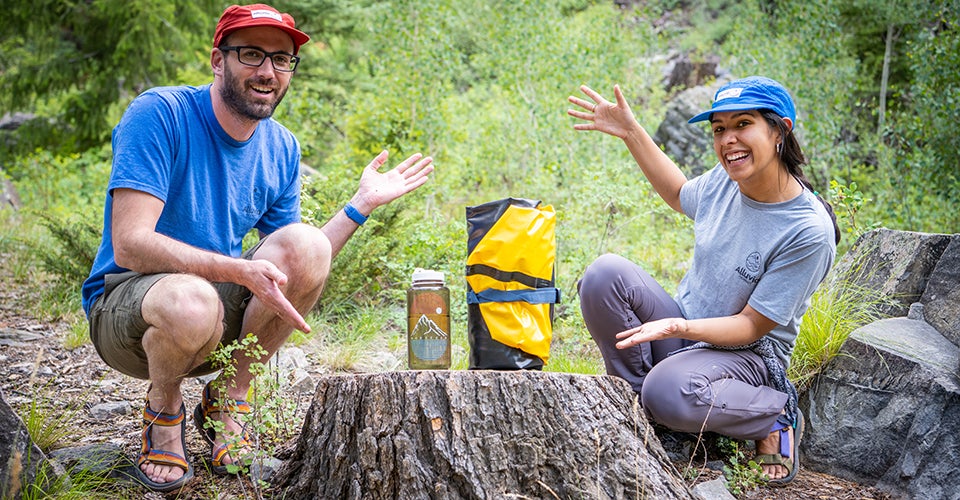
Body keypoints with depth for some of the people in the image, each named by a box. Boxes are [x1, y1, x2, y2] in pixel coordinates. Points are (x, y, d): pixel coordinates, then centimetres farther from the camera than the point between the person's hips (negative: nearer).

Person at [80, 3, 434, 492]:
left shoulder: (281, 148, 4)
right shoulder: (159, 114, -16)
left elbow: (297, 271, 7)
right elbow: (129, 246, -25)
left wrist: (361, 204, 0)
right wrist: (241, 272, -35)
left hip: (225, 319, 5)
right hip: (123, 306, -5)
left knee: (308, 245, -21)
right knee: (192, 301, -40)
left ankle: (227, 399, -3)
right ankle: (163, 408, -3)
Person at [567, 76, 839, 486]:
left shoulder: (809, 232, -23)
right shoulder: (726, 179, -5)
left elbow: (751, 326, -19)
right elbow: (680, 195, 22)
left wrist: (678, 327, -35)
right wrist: (631, 133, 13)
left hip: (746, 353, -6)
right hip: (682, 328, 6)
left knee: (671, 391, -38)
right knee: (605, 274, -19)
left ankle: (777, 414, -8)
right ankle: (637, 399, -4)